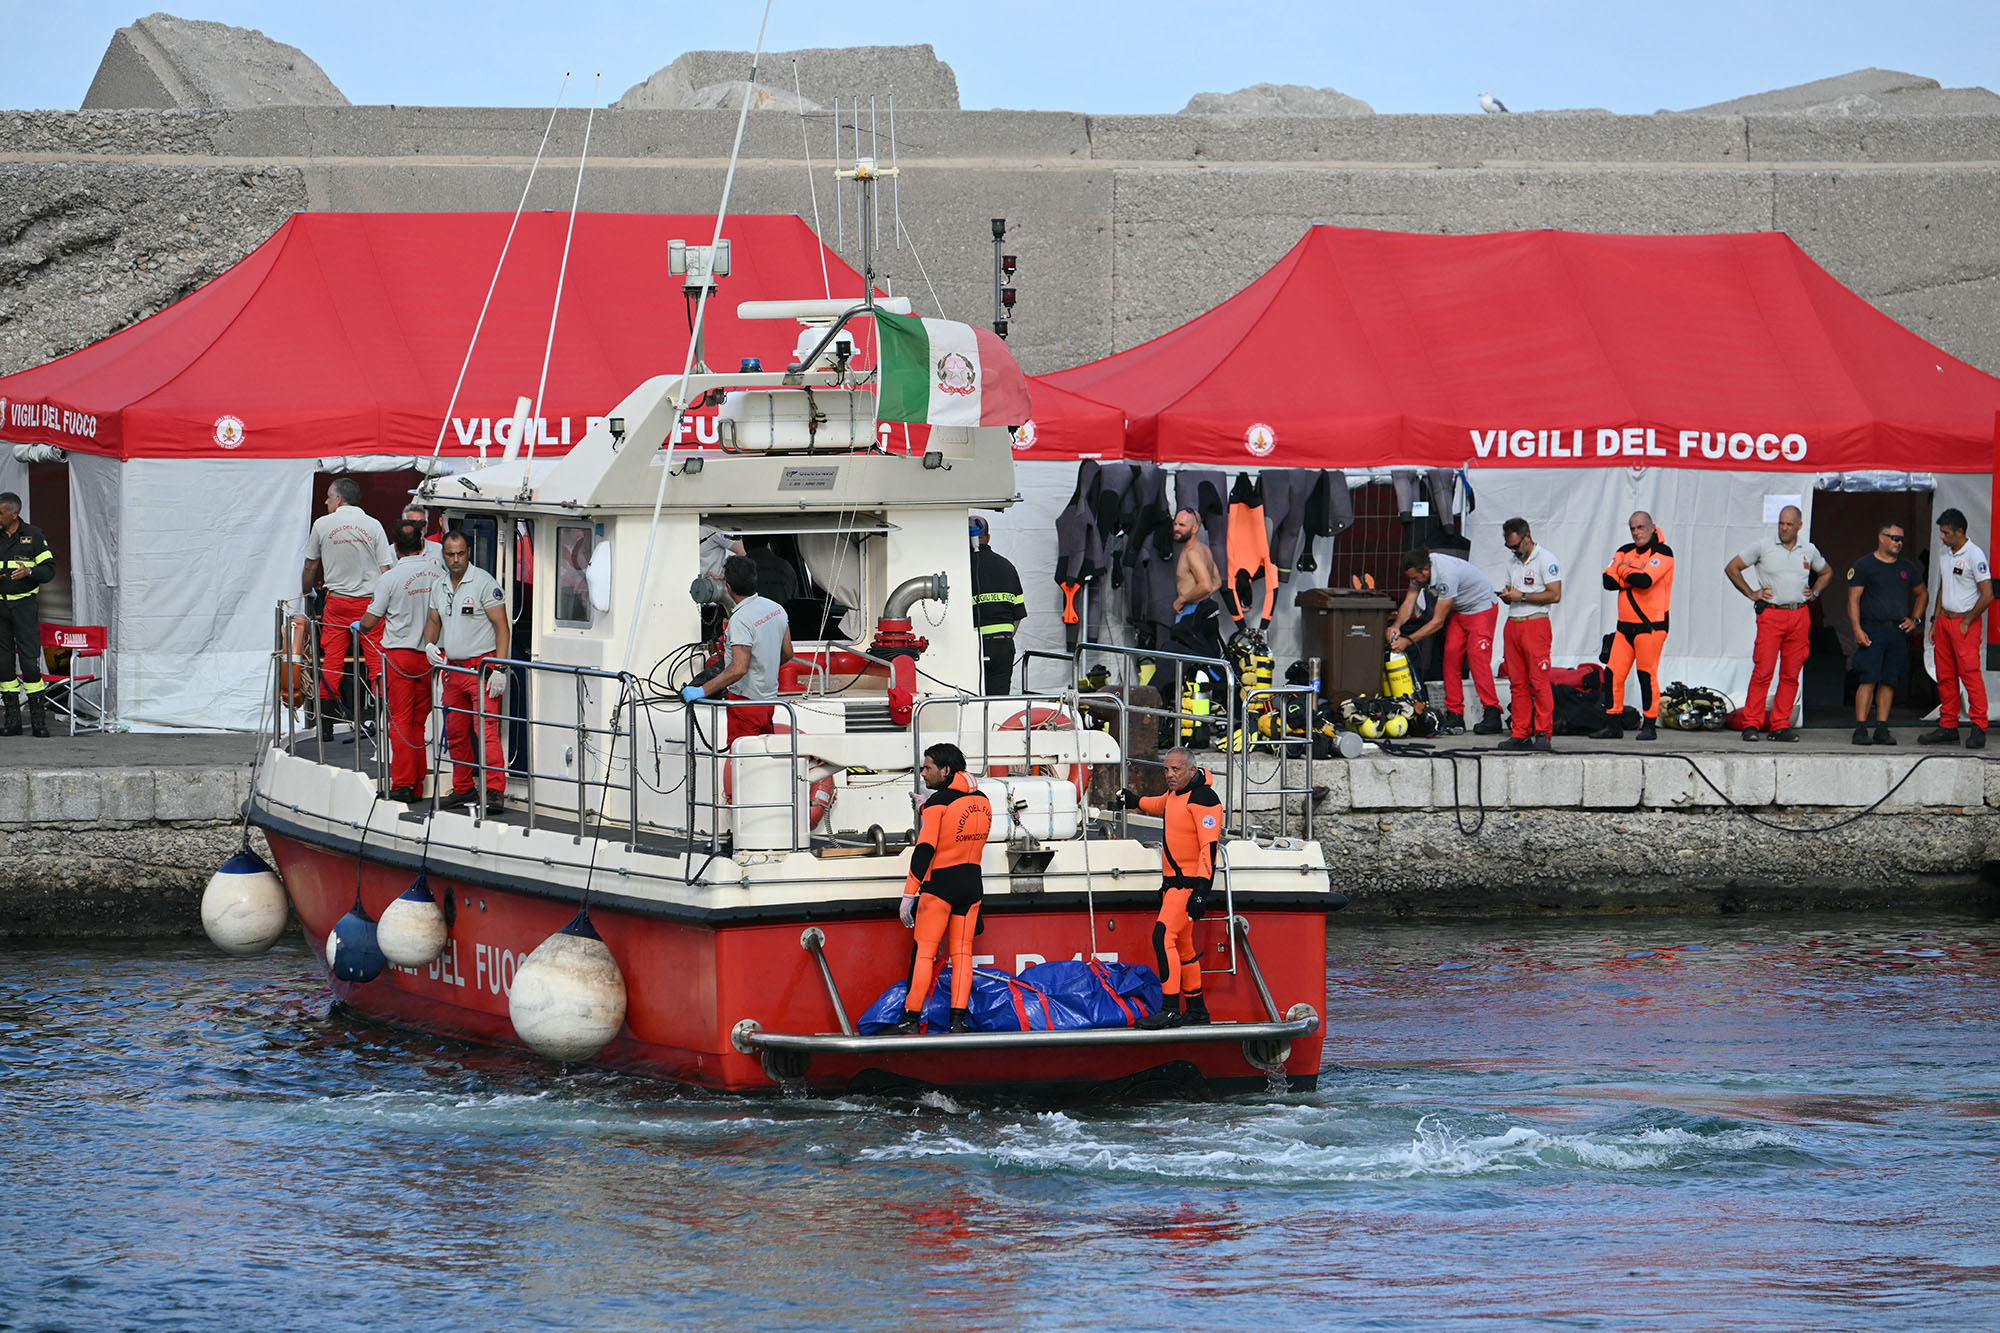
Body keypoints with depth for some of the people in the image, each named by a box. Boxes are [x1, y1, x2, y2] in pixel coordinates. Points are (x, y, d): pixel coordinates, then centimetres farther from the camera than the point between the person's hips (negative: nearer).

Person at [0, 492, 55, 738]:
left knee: (29, 659, -9)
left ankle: (38, 718, -5)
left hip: (25, 604, -3)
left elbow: (49, 569, 1)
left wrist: (29, 572, -18)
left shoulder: (33, 535, 0)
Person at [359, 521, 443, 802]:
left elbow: (369, 622, -6)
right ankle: (418, 786, 14)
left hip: (399, 655, -4)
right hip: (429, 655, 4)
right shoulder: (437, 573, -1)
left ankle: (403, 784, -5)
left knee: (400, 720, 0)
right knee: (420, 721, 11)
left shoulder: (390, 579, -12)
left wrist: (358, 627, 16)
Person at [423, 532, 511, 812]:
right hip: (453, 667, 7)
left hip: (481, 666, -7)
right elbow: (434, 620, 24)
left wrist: (499, 669, -18)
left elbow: (502, 626, -11)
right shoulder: (439, 586, 12)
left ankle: (495, 792, -21)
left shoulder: (483, 582, -9)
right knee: (455, 733, 10)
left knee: (486, 728, -16)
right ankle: (463, 789, 21)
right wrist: (430, 644, 1)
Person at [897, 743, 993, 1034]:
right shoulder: (982, 801, 6)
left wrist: (909, 894, -16)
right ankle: (958, 1020, 2)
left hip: (940, 884, -6)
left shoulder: (938, 803, -14)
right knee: (962, 953, 7)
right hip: (972, 884, 6)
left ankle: (911, 1019, 1)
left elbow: (924, 849, -18)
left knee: (924, 952, 0)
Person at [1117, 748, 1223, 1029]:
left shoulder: (1203, 799, -19)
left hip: (1191, 883, -10)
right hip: (1173, 880, 10)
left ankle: (1170, 1010, -21)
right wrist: (1137, 802, 51)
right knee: (1180, 944, 14)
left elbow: (1209, 847, -24)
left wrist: (1202, 890, -30)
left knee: (1164, 937, -19)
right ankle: (1196, 1009, 23)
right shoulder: (1176, 792, 10)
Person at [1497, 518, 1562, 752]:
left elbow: (1555, 595, -13)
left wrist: (1522, 596, -14)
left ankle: (1543, 734, -10)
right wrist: (1507, 596, 3)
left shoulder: (1546, 559, -6)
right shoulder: (1513, 563, 20)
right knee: (1517, 682, 4)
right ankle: (1520, 734, 6)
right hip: (1513, 624, 8)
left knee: (1539, 681, -10)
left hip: (1535, 624, -8)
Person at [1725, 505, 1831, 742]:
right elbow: (1732, 568, 8)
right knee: (1763, 671, -11)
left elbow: (1826, 573, 31)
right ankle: (1752, 725, -8)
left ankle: (1781, 726, 6)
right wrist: (1751, 593, 2)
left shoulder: (1809, 551, 12)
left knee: (1791, 674, 1)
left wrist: (1814, 593, 15)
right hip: (1771, 614, -3)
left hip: (1799, 616, 3)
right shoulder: (1763, 546, 2)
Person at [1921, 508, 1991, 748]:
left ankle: (1978, 728, -11)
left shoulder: (1974, 555, -11)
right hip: (1945, 618, 8)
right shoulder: (1944, 556, 14)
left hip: (1965, 622, -8)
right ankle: (1948, 727, 12)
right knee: (1945, 676, 7)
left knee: (1971, 674, -11)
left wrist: (1966, 621, -12)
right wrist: (1936, 622, 16)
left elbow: (1987, 595, -14)